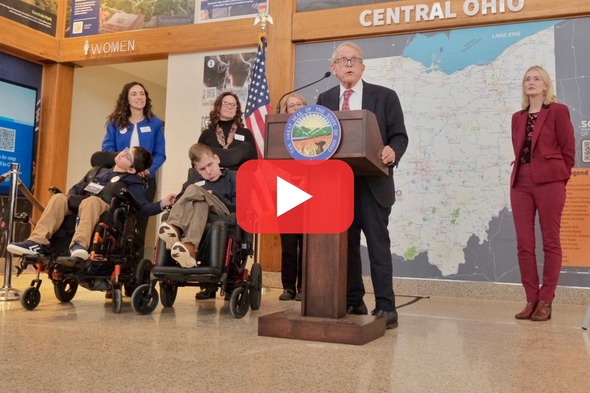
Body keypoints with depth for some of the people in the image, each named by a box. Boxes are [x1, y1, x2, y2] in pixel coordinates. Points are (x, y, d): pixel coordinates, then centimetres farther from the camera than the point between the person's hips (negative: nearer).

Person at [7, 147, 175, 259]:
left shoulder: (132, 182, 7)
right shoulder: (100, 171, 25)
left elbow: (144, 208, -3)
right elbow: (77, 188, 31)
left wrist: (161, 204, -19)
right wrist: (70, 199, 9)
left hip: (104, 211, -6)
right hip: (79, 206, 6)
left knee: (91, 201, -36)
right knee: (59, 198, -19)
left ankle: (79, 244, -55)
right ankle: (38, 242, -29)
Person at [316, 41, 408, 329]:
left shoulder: (385, 96, 5)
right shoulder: (325, 100, 14)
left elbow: (399, 135, 0)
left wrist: (393, 152, -21)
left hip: (372, 183, -3)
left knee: (378, 244, -3)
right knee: (345, 245, 8)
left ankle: (385, 307, 3)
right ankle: (352, 302, 20)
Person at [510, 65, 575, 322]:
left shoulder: (558, 111, 3)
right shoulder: (517, 117, 17)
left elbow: (569, 151, 1)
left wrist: (558, 179, 0)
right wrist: (520, 175, 7)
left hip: (549, 183, -5)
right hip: (520, 184, 5)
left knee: (551, 243, 0)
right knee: (524, 244, 2)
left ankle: (545, 302, 5)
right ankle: (531, 300, 11)